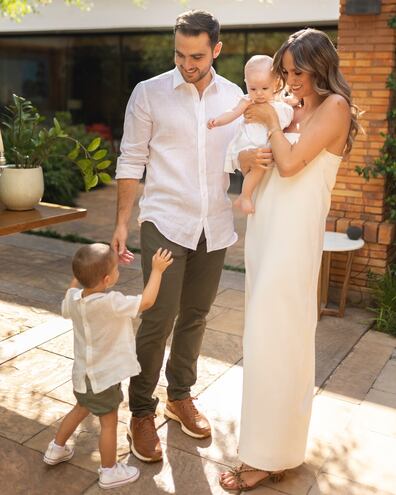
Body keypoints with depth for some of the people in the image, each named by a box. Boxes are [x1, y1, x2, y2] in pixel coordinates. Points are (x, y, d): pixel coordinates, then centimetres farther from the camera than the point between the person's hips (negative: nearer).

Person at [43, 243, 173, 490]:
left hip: (83, 372, 7)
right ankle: (109, 472, 27)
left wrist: (85, 270, 11)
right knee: (109, 422, 11)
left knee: (81, 409, 30)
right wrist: (157, 270, -15)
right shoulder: (111, 303, -31)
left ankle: (56, 449, 46)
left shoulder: (73, 297, -12)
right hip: (103, 377, -7)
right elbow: (147, 301, -24)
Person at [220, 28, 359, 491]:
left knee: (274, 337, -6)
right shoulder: (299, 111, 18)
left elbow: (290, 163, -16)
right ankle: (274, 440, 30)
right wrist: (250, 156, -1)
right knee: (268, 330, 13)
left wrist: (272, 121, -3)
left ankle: (267, 457, 7)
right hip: (266, 227, 8)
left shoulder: (334, 107, -6)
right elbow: (249, 157, 18)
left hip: (292, 233, -8)